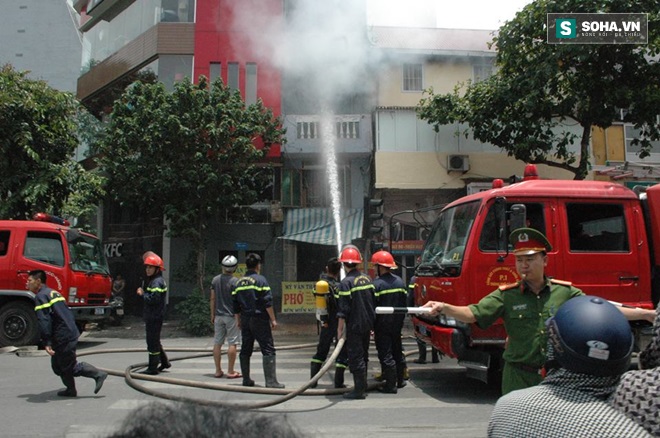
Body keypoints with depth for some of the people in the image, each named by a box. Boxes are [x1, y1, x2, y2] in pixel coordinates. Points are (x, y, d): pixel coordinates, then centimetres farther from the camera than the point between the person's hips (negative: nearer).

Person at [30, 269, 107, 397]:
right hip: (71, 333, 10)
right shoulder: (54, 293, 19)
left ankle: (98, 375, -1)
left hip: (63, 338, -10)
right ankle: (71, 390, 22)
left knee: (71, 367, -1)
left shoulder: (41, 297, -12)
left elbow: (44, 322, -21)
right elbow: (69, 314, 23)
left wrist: (46, 343, -22)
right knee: (57, 365, 18)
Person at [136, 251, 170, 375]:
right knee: (155, 340, 19)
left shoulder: (157, 282, -17)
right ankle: (164, 362, 28)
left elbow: (153, 299, -28)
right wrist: (143, 293, 4)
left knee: (152, 341, -4)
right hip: (153, 316, 11)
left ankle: (153, 368, 2)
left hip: (154, 317, -11)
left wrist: (142, 294, -14)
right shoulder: (153, 280, 17)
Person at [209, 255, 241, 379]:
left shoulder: (215, 280, 4)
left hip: (219, 316, 5)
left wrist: (212, 315, 17)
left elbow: (213, 299, 8)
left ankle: (218, 370, 14)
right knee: (232, 343, 0)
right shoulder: (235, 281, -12)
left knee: (217, 343, 10)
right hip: (231, 316, -5)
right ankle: (231, 371, 1)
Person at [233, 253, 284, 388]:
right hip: (259, 319, -6)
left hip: (245, 320, 7)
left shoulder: (239, 282, 12)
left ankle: (246, 380, 17)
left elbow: (236, 306, 15)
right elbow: (267, 302, -15)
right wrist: (273, 319, -11)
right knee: (268, 349, -4)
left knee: (245, 350, 13)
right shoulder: (260, 280, -8)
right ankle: (271, 381, -9)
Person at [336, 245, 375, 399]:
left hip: (354, 326, -8)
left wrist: (340, 329, -11)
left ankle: (359, 390, 0)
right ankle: (363, 386, 27)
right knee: (363, 355, 17)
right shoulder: (367, 279, 8)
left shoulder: (346, 282, -15)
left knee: (355, 358, -2)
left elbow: (343, 309, -18)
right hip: (367, 325, 8)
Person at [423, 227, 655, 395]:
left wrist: (645, 313, 5)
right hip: (519, 378, -1)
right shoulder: (506, 296, -4)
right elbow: (473, 313, -14)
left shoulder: (565, 292, 2)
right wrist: (445, 308, -33)